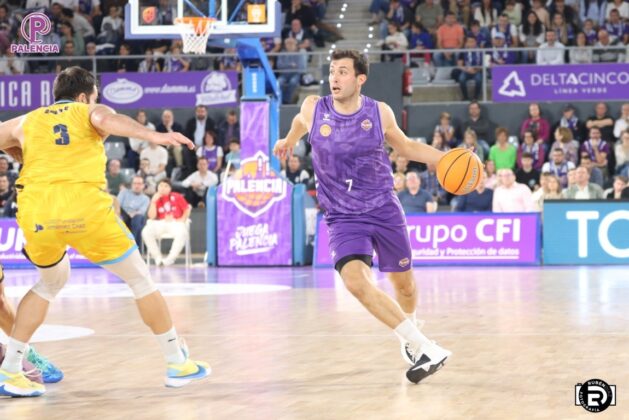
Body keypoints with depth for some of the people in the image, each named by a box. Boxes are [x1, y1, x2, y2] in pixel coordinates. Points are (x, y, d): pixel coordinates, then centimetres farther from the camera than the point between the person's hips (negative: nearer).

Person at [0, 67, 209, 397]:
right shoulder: (89, 112, 16)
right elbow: (106, 119, -8)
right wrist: (152, 136, -22)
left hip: (36, 213, 4)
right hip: (86, 208, -3)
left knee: (51, 282, 30)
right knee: (140, 280, 16)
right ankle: (178, 364, 21)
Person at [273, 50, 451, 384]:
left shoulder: (379, 112, -7)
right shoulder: (313, 109, -8)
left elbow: (405, 147, 11)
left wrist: (445, 158, -1)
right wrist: (290, 140, 35)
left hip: (384, 209, 1)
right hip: (343, 218, -1)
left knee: (403, 283, 12)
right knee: (355, 280, -25)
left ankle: (410, 337, 46)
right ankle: (423, 348, -22)